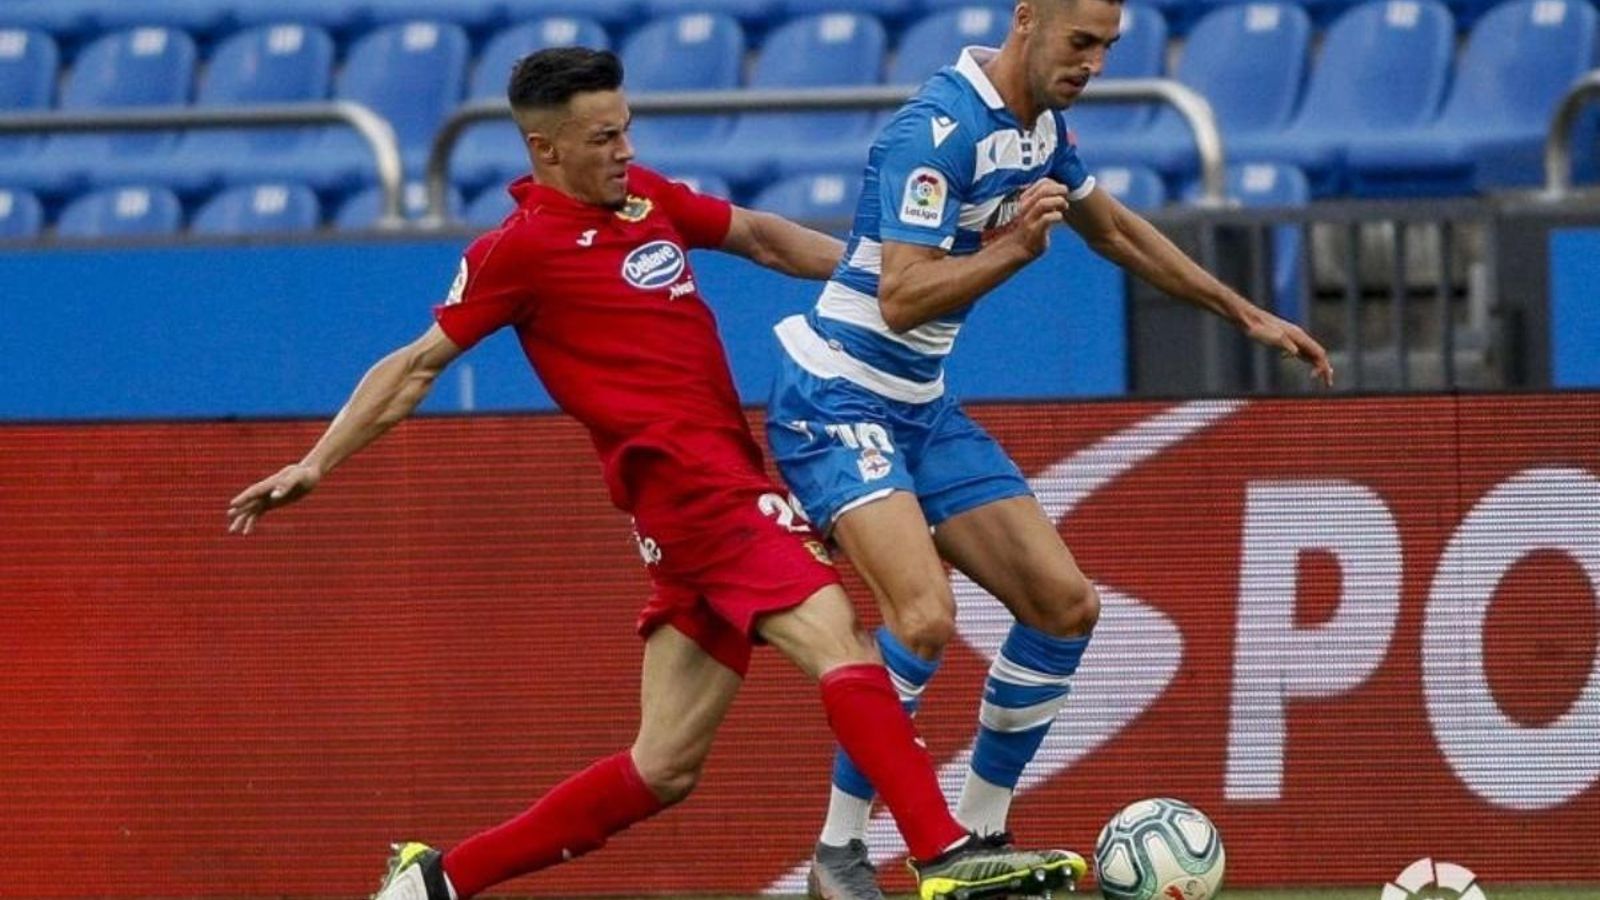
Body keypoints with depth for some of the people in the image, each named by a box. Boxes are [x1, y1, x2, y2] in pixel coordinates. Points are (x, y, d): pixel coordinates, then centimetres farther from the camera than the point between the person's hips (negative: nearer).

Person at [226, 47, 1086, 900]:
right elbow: (417, 366, 1)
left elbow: (761, 237, 28)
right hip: (687, 479, -9)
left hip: (720, 491, 9)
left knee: (663, 769, 8)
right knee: (840, 645, -22)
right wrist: (314, 465, -2)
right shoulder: (522, 248, -5)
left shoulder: (645, 197, 15)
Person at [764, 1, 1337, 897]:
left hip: (923, 410, 9)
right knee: (927, 615, -27)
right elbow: (901, 299, -27)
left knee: (1066, 605, 2)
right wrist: (1015, 251, -39)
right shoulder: (938, 130, -22)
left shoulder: (1041, 124, 6)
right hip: (837, 404, -9)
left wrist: (1248, 314, 24)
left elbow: (1114, 228, 23)